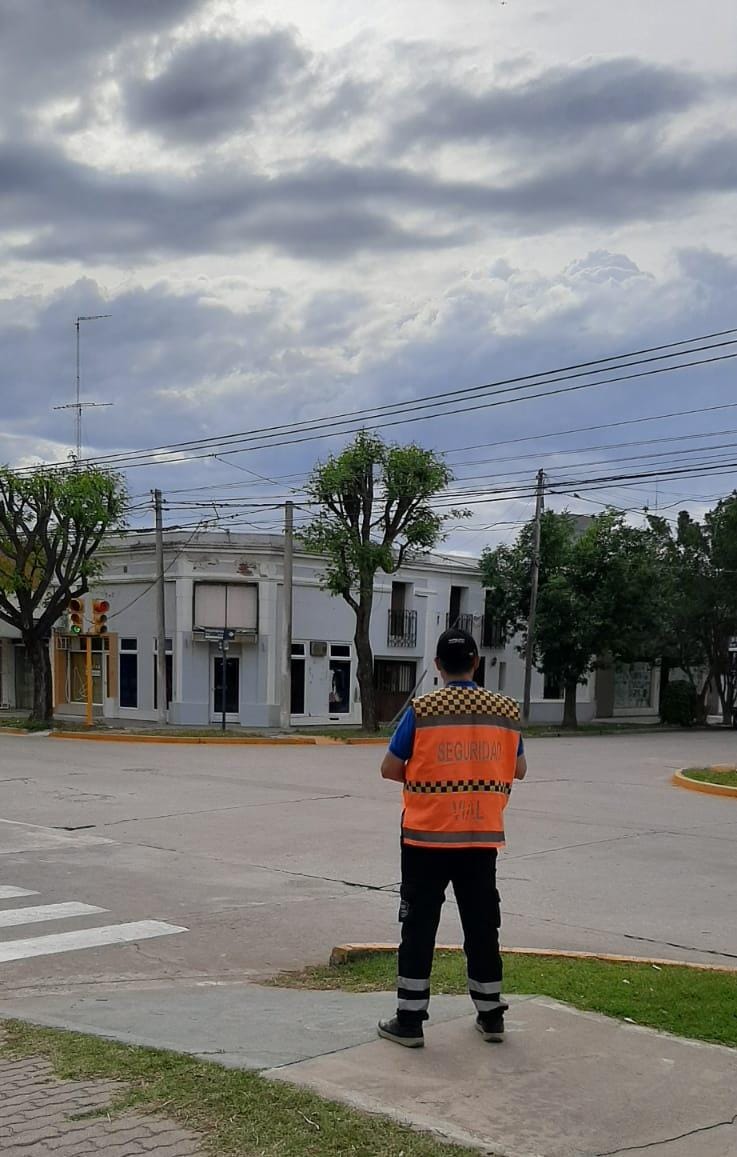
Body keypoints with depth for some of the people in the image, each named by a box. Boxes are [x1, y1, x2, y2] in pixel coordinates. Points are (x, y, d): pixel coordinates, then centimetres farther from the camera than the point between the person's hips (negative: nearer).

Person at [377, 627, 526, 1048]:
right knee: (482, 926, 14)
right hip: (482, 839, 3)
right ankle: (491, 1016, 22)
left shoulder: (422, 710, -10)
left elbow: (390, 769, -6)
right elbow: (519, 769, 10)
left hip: (427, 838, -3)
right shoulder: (506, 710, -1)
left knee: (419, 926, 5)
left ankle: (410, 1020, 7)